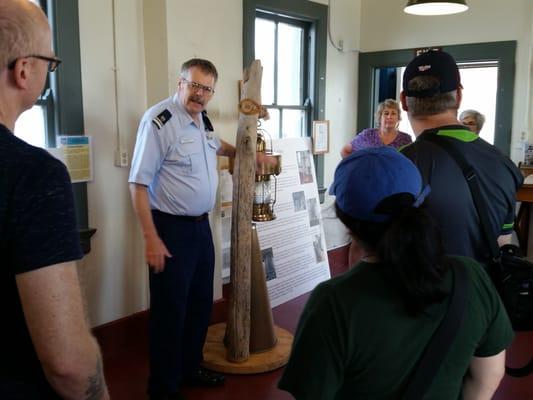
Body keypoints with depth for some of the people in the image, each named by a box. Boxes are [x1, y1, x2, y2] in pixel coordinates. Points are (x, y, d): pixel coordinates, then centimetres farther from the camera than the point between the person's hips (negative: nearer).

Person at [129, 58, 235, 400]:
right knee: (170, 311, 3)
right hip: (172, 229, -8)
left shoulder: (203, 119, 7)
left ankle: (191, 368, 39)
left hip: (202, 226, 8)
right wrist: (151, 239, -22)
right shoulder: (159, 120, -19)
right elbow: (139, 183, -21)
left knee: (201, 303, 19)